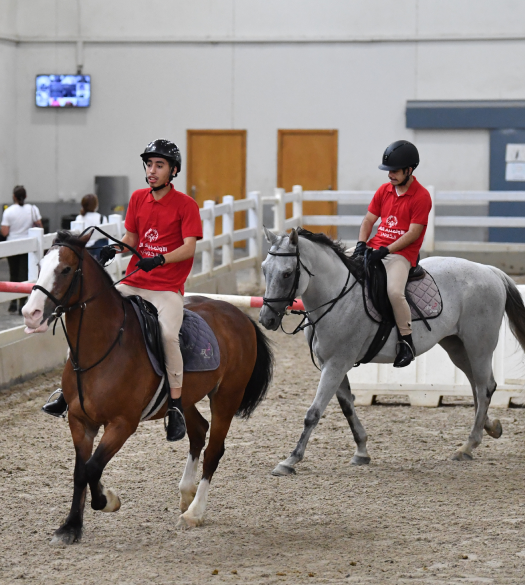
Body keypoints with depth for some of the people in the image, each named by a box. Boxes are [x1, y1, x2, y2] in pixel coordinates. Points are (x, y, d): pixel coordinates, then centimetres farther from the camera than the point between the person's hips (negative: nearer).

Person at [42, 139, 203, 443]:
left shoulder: (186, 205, -6)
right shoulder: (138, 199, 10)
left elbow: (189, 248, -15)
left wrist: (159, 260, -30)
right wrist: (113, 249, -5)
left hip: (168, 288, -6)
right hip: (133, 284, 6)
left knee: (168, 334, -31)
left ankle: (176, 406, -18)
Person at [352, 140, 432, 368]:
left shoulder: (421, 196, -9)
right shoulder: (384, 190, 12)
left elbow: (413, 233, -14)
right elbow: (368, 220, 13)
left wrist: (386, 250, -21)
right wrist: (361, 243, -6)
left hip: (401, 253, -7)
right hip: (375, 248, 7)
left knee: (394, 290, -33)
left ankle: (406, 341, -17)